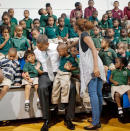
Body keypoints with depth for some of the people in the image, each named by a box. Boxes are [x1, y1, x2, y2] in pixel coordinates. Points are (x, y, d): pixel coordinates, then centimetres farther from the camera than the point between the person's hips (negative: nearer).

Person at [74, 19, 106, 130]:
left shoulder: (84, 34, 1)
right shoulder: (84, 35, 27)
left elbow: (94, 49, -12)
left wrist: (95, 66, -21)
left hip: (92, 66, -8)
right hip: (96, 66, 9)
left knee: (93, 93, -12)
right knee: (98, 94, 6)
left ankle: (95, 123, -12)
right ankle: (98, 121, 11)